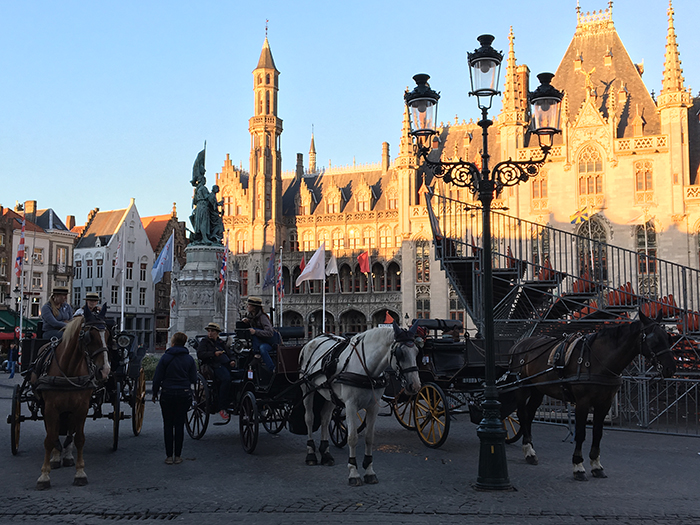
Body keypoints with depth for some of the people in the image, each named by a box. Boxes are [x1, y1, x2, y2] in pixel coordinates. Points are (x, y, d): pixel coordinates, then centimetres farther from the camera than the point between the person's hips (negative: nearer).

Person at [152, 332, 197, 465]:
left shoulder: (166, 357, -6)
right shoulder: (189, 359, 0)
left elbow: (157, 378, -5)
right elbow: (193, 379, 1)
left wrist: (155, 393, 8)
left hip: (168, 394, -2)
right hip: (184, 394, 2)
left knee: (168, 425, 7)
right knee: (180, 424, 8)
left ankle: (169, 456, 7)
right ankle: (178, 456, 9)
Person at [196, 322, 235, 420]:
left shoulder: (220, 343, 30)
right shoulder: (204, 342, 14)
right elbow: (200, 354, -4)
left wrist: (231, 361, 11)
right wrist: (214, 353, -14)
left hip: (226, 365, 7)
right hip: (215, 366, -7)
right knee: (226, 379, -35)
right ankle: (222, 409, -33)